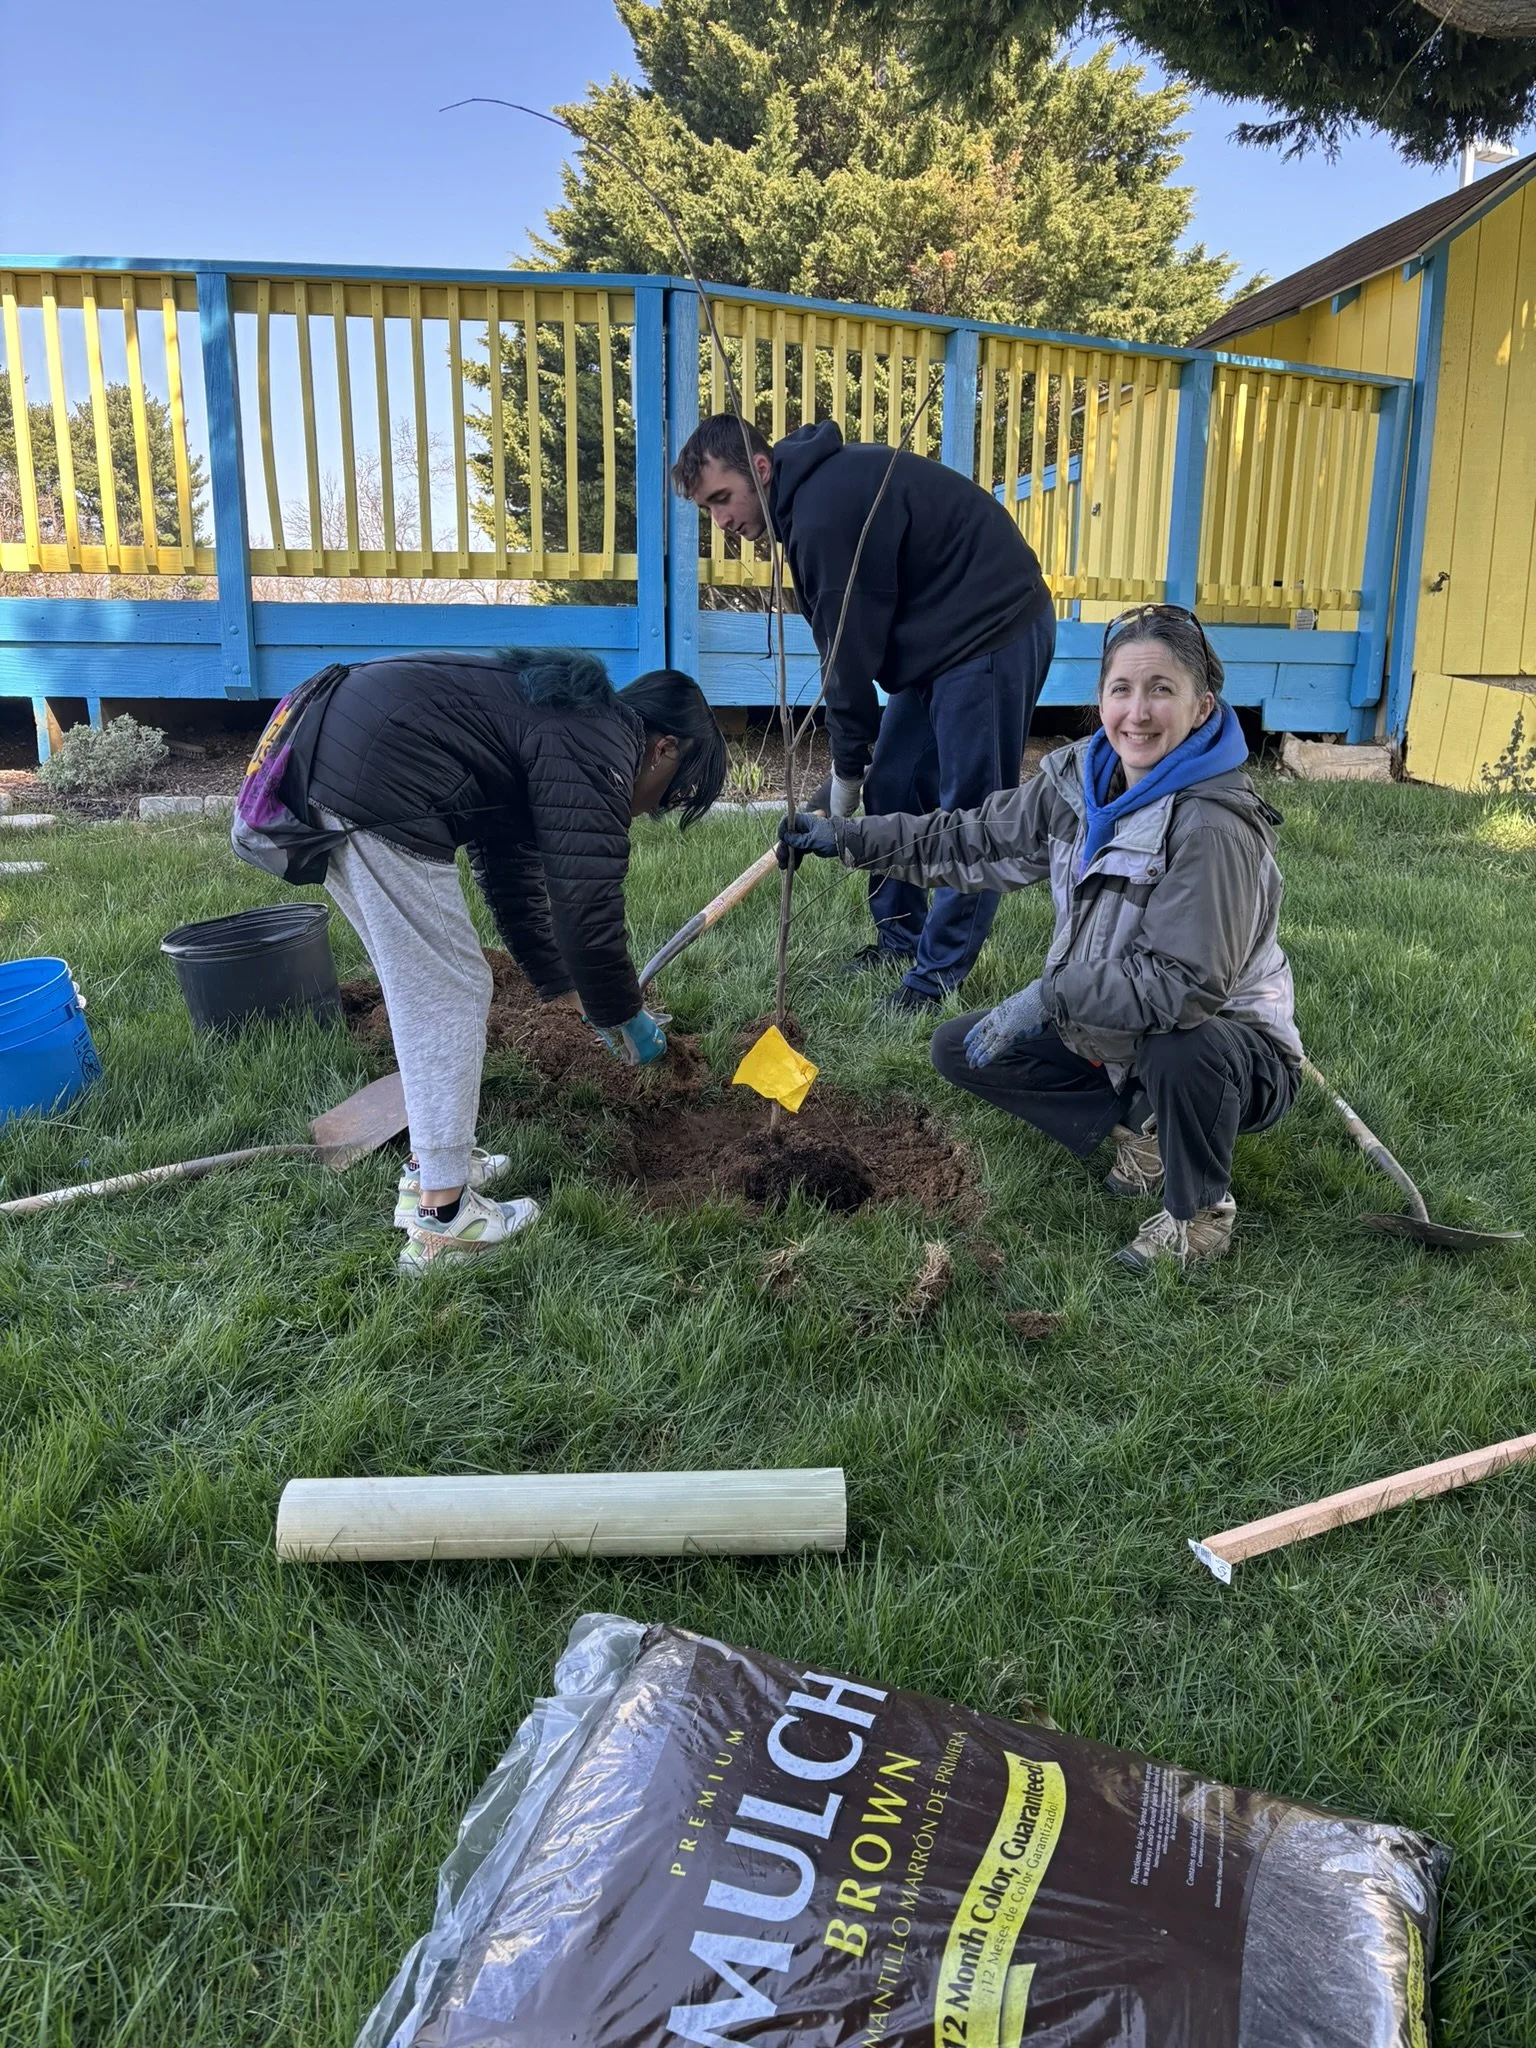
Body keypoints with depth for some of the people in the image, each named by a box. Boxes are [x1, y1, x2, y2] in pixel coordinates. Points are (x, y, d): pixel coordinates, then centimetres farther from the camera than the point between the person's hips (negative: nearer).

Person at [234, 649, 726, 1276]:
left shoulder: (556, 721, 24)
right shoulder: (602, 748, -7)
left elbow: (511, 873, 30)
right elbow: (586, 902, -11)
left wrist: (561, 986, 34)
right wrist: (622, 1017, 5)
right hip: (374, 784, -11)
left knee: (425, 988, 19)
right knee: (447, 994, -3)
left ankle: (431, 1166, 30)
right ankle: (442, 1220, 3)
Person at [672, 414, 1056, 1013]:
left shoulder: (826, 510, -22)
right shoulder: (815, 487, 9)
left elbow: (849, 648, -18)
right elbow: (849, 642, 11)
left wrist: (846, 766, -6)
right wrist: (857, 761, 9)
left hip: (993, 633, -10)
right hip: (940, 642, 10)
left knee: (969, 809, -5)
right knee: (890, 789, 10)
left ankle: (939, 970, 1)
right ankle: (900, 936, 20)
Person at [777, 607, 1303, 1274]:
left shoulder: (1212, 826, -30)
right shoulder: (1080, 776, -6)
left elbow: (1184, 983, -33)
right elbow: (976, 840, 6)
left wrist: (1044, 999, -31)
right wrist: (849, 838, 3)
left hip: (1228, 1046, -7)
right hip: (1114, 1035, 7)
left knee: (1180, 1055, -41)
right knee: (958, 1048, 4)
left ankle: (1199, 1217, -9)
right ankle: (1139, 1125, 9)